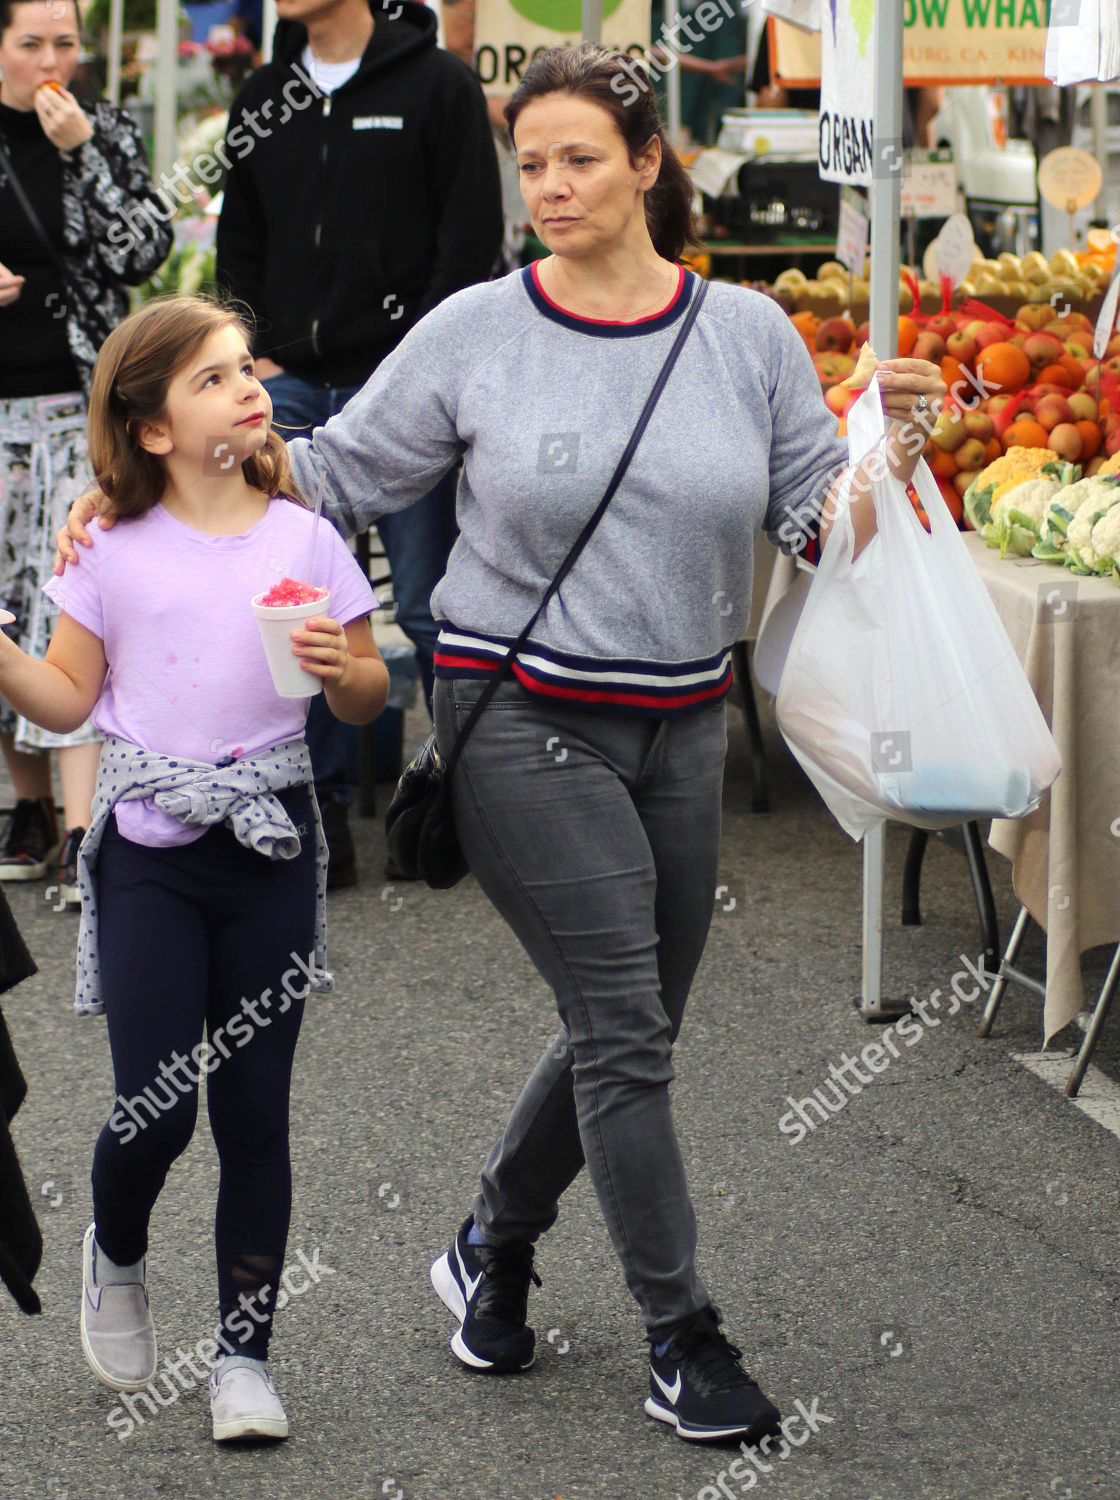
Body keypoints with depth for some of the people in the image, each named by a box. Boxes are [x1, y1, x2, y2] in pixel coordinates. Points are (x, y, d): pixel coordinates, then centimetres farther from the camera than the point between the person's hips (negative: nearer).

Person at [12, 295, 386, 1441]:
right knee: (157, 1109, -6)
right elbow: (67, 701, 4)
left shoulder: (303, 539, 3)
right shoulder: (114, 551, 0)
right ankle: (117, 1258, 27)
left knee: (254, 1110, 2)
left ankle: (244, 1354, 11)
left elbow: (367, 697, 7)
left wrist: (341, 670, -14)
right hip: (148, 852, -1)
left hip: (270, 846, 1)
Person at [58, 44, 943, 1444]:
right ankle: (681, 1337, 2)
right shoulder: (476, 335, -4)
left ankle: (491, 1245, 36)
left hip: (680, 725, 4)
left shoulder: (747, 333, 3)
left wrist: (890, 443, -13)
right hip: (522, 716, -4)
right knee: (623, 1030, -8)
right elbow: (338, 469, 2)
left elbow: (819, 515, 6)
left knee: (627, 1031, 12)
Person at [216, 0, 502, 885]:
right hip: (294, 387, 5)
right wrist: (256, 350, 7)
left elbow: (473, 236, -6)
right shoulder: (265, 97, 14)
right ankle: (323, 805, 8)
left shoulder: (438, 86, -2)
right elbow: (239, 239, 20)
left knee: (429, 604, 0)